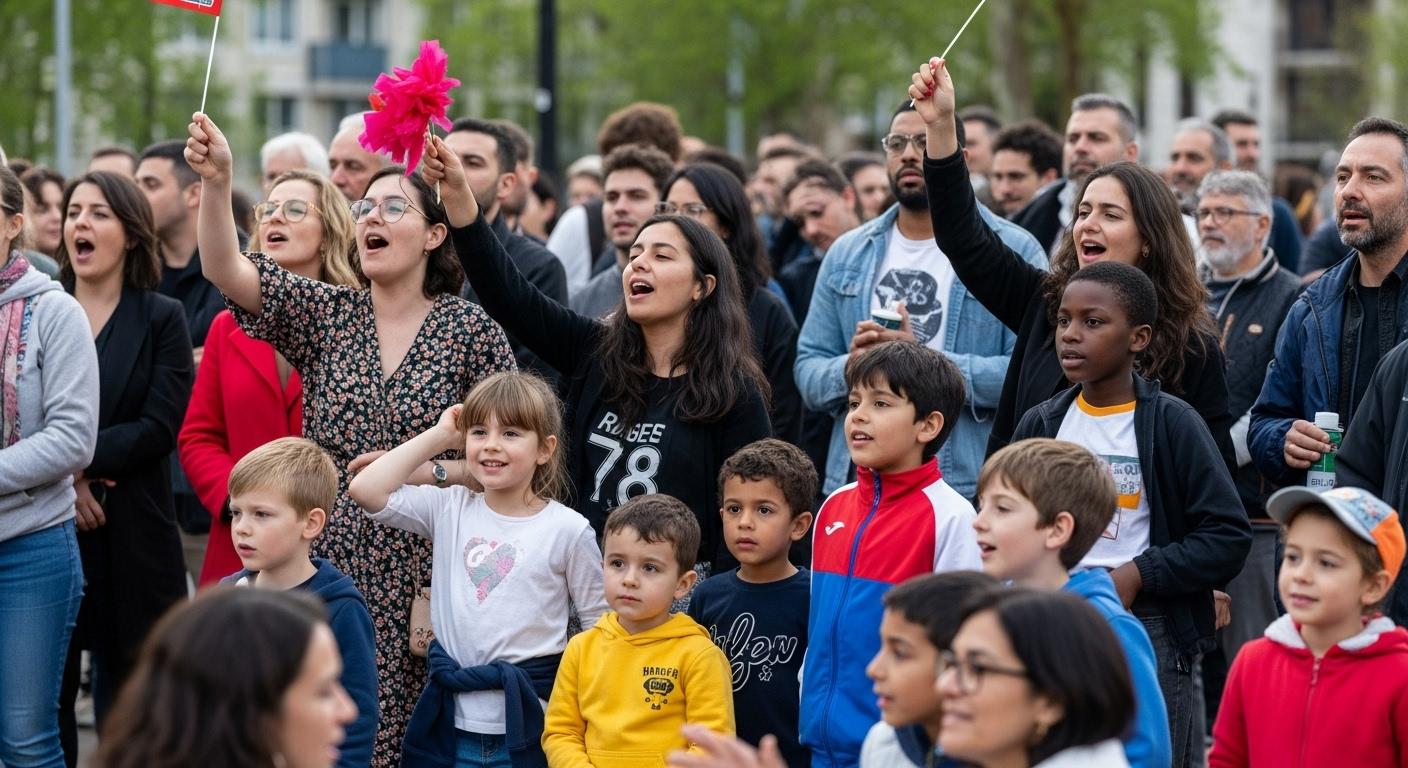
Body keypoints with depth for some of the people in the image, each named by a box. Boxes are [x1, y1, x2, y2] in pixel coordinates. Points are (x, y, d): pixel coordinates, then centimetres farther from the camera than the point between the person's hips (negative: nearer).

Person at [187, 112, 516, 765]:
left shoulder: (471, 329, 1)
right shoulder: (326, 315, 8)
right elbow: (225, 268, -6)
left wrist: (421, 471, -14)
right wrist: (216, 181, -21)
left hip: (422, 581, -2)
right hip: (330, 568, 3)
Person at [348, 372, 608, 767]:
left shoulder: (568, 530, -3)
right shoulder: (449, 509, 4)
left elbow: (600, 625, 2)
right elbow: (365, 489, -6)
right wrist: (440, 435, 0)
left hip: (530, 725, -3)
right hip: (450, 722, 3)